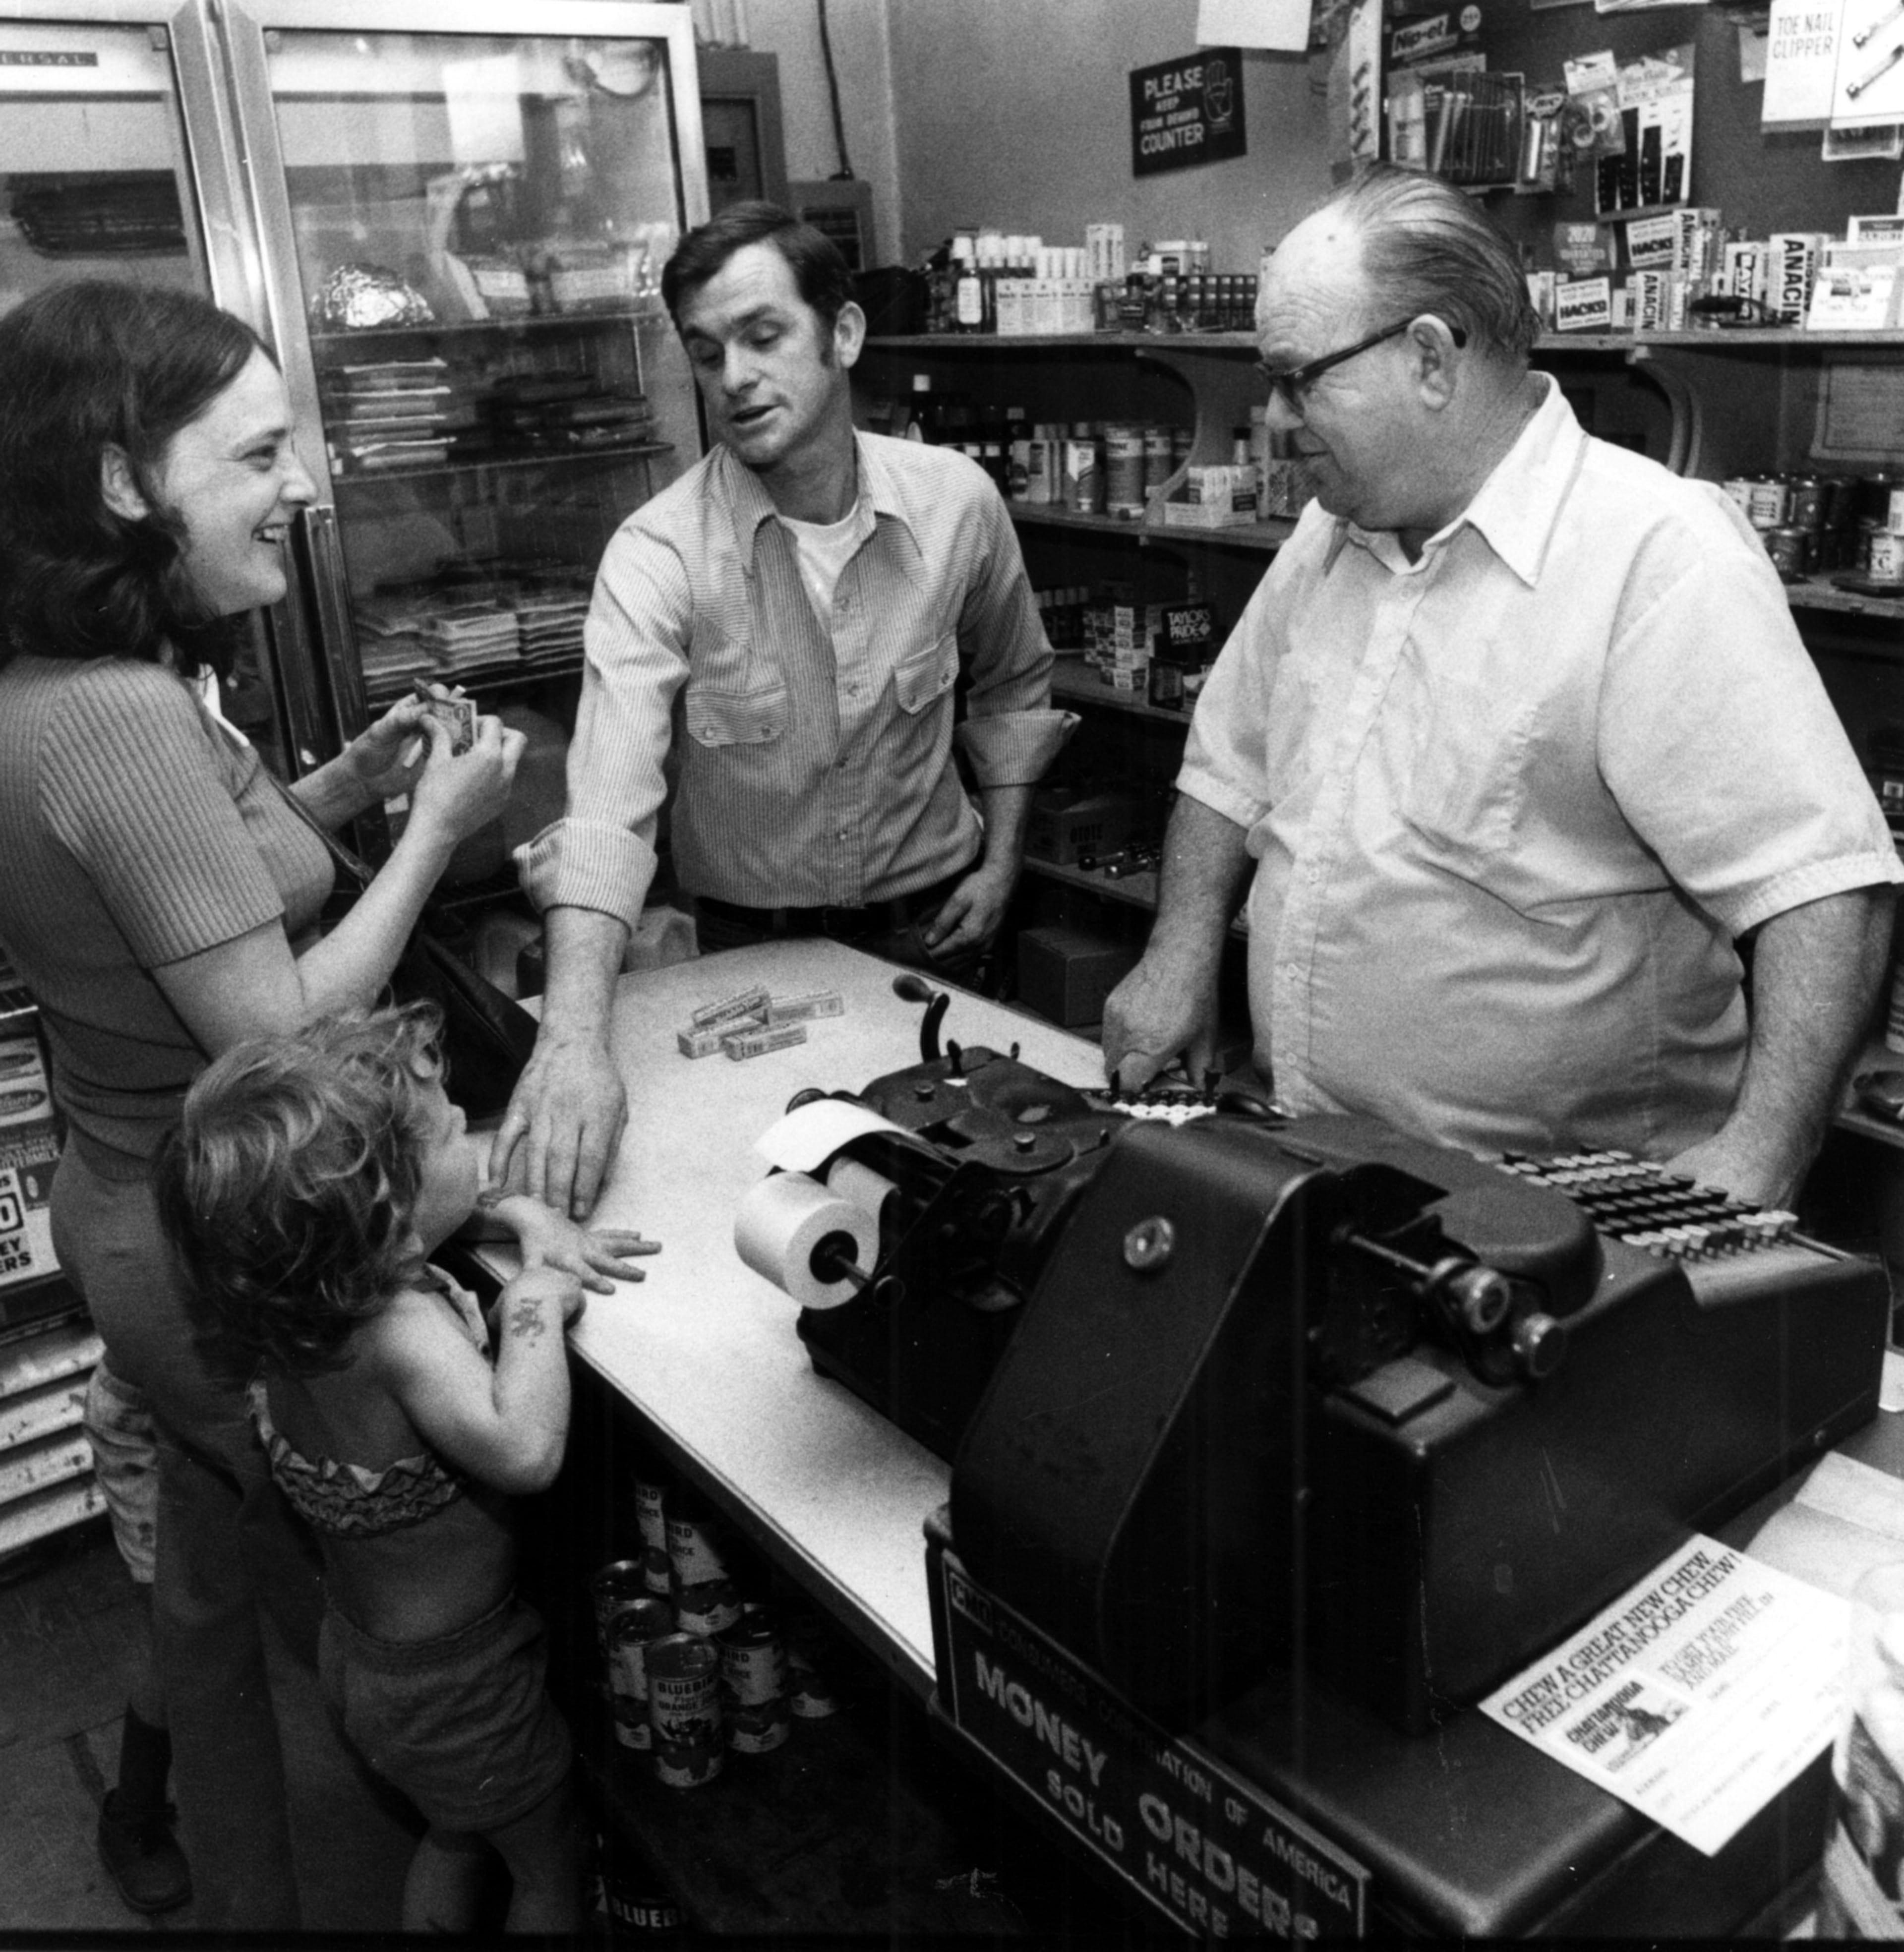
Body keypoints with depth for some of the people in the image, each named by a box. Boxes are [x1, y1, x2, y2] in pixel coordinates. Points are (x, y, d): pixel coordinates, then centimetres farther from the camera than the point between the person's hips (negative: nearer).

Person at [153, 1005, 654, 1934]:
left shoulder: (298, 1290, -12)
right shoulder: (405, 1329, -38)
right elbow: (523, 1449, -52)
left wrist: (534, 1220, -12)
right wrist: (536, 1301, -39)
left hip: (359, 1645, 8)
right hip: (453, 1684, -7)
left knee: (456, 1836, 33)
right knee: (555, 1867, 21)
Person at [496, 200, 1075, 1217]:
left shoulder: (956, 501, -13)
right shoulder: (658, 553, -22)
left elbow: (1010, 686, 8)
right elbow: (608, 805, -35)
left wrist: (1002, 859, 1)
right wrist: (573, 1038, -48)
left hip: (927, 923, 2)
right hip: (747, 943, -1)